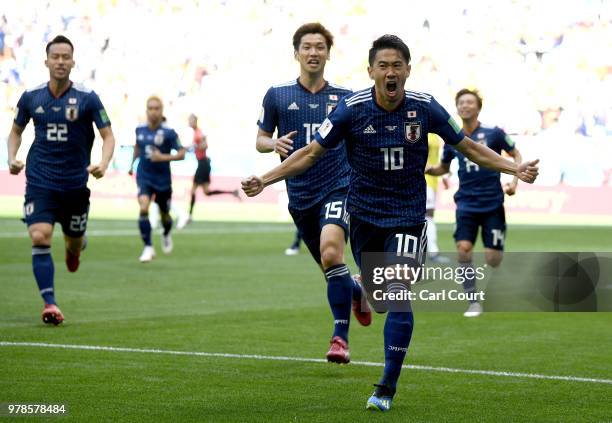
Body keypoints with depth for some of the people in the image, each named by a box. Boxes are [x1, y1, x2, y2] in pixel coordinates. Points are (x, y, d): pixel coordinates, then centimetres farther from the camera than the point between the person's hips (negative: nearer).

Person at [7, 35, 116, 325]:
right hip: (40, 182, 0)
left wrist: (103, 164, -21)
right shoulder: (30, 97, 0)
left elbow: (108, 136, -3)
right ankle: (49, 303, -15)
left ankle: (76, 247, 53)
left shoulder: (87, 98, -7)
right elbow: (16, 131, 15)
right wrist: (12, 158, -3)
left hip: (75, 183, 0)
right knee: (39, 237, -18)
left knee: (74, 243, 13)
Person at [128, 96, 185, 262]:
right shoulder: (140, 129, -2)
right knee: (143, 208, -23)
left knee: (164, 215, 15)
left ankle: (166, 235, 51)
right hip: (144, 177, 1)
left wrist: (163, 157, -25)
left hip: (163, 180, -1)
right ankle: (148, 247, -15)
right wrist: (132, 163, 18)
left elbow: (181, 154, -13)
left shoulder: (168, 132, -13)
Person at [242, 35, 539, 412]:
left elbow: (469, 147, 4)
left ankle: (387, 388, -12)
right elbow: (312, 153, -2)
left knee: (399, 293, -14)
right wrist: (264, 180, -10)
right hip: (364, 214, 2)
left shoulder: (425, 108, -8)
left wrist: (515, 168, -5)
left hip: (407, 215, -2)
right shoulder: (351, 109, -10)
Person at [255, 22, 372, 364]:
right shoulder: (277, 96, 4)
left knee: (331, 253, -26)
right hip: (300, 195, 3)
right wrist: (274, 144, -13)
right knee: (330, 267, 10)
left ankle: (341, 337, -21)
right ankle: (357, 291, 47)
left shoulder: (345, 98, 4)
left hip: (338, 187, -2)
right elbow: (261, 140, 9)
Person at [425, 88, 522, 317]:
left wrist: (514, 181, -8)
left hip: (492, 203, -2)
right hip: (467, 202, 2)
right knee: (463, 248, -16)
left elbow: (515, 155, 6)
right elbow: (444, 167, 18)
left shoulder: (493, 133, -6)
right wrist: (429, 169, -4)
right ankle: (473, 302, -4)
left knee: (493, 259, -4)